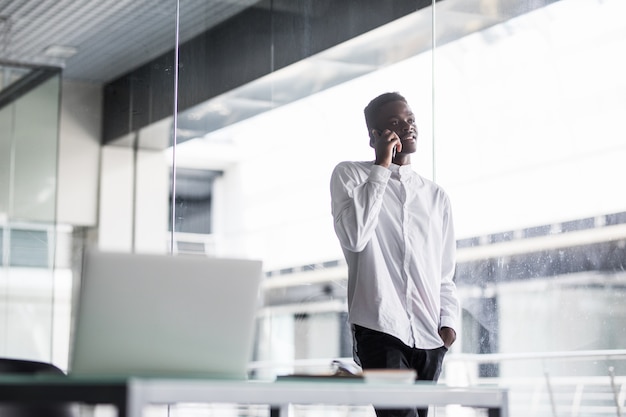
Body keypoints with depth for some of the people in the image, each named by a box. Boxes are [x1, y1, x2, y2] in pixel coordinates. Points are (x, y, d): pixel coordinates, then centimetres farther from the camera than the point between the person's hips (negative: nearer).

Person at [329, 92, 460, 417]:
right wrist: (381, 167, -7)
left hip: (429, 336, 5)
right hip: (380, 326, -5)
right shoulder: (349, 175, 7)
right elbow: (354, 236, -12)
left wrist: (448, 320, 3)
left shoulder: (436, 196, 19)